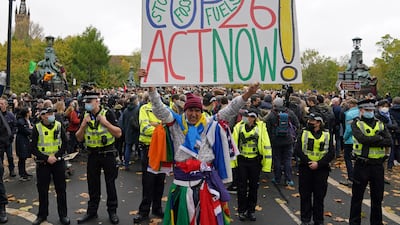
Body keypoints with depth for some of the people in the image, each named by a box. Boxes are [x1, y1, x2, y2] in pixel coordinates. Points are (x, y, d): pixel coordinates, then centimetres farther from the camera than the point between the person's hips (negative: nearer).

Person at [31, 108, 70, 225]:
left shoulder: (59, 126, -2)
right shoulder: (37, 128, -6)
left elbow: (64, 144, 1)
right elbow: (33, 148, -5)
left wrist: (55, 156, -11)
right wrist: (47, 158, -16)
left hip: (58, 162, 1)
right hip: (42, 163, -1)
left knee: (61, 189, 6)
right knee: (42, 190, 10)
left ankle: (63, 215, 18)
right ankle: (42, 215, 27)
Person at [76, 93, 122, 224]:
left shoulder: (108, 114, -10)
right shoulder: (86, 116, 4)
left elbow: (119, 133, -15)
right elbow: (79, 138, 3)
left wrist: (105, 122, -26)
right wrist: (83, 124, -13)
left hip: (108, 154, -4)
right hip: (92, 155, 4)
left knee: (110, 183, 6)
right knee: (93, 184, 13)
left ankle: (112, 211, 20)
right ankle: (92, 211, 27)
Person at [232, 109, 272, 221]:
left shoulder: (261, 127, -4)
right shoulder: (239, 127, -2)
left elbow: (266, 145, -3)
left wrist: (267, 163, -5)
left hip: (255, 161, 0)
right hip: (241, 160, 0)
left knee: (253, 187, 12)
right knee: (242, 187, 8)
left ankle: (251, 210, 28)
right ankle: (242, 211, 23)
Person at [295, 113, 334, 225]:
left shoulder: (327, 135, 4)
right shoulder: (303, 133, 4)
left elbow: (331, 153, -2)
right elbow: (298, 150, -4)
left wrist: (318, 164, -14)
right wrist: (308, 162, -15)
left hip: (321, 169, 0)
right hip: (305, 168, 0)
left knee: (319, 196, 8)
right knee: (305, 195, 6)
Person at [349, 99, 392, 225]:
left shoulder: (380, 124, 9)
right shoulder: (356, 124, -2)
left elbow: (389, 142, -7)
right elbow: (362, 138, -21)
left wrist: (369, 141, -16)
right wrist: (379, 138, -11)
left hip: (378, 165, 4)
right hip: (362, 164, -3)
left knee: (377, 198, 14)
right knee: (357, 196, 7)